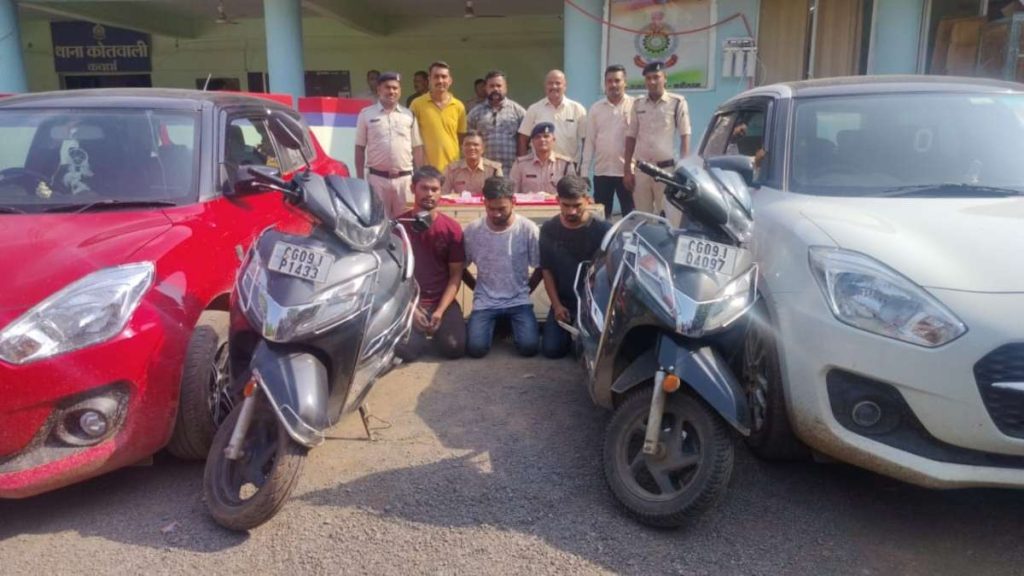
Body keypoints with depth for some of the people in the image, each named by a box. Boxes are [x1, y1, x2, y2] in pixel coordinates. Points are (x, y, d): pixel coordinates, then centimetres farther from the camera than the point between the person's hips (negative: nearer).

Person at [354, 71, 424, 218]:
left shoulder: (408, 115, 7)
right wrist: (360, 179, 0)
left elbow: (417, 148, 9)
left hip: (404, 178, 2)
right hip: (377, 177, -1)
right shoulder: (366, 114, 3)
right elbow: (360, 148, 4)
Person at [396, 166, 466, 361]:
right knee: (404, 350, -24)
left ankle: (433, 332, 13)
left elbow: (456, 275, -1)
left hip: (442, 302, 1)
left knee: (455, 348, -21)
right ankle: (424, 333, 11)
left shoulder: (452, 227, -2)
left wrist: (440, 310, -14)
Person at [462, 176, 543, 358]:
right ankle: (495, 325, 16)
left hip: (518, 301, 0)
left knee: (529, 346, -19)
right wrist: (478, 288, 2)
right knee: (475, 348, -19)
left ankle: (510, 325, 15)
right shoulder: (472, 230, -7)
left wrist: (526, 291, -1)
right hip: (485, 302, 1)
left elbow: (540, 268, 1)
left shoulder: (528, 229, -11)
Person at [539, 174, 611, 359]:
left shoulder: (603, 230, -12)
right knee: (551, 349, -9)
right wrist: (557, 305, -6)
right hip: (564, 302, 3)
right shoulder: (548, 230, -3)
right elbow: (547, 270, 2)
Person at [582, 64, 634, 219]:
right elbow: (590, 140, 8)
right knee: (601, 216, 8)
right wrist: (584, 171, 4)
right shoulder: (596, 108, 8)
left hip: (627, 170, -2)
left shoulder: (635, 106, -1)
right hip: (602, 171, 3)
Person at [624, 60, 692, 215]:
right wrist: (627, 169, 8)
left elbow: (685, 137, 0)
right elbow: (631, 137, 12)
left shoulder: (677, 102, -1)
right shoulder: (638, 104, 9)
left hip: (666, 168, -3)